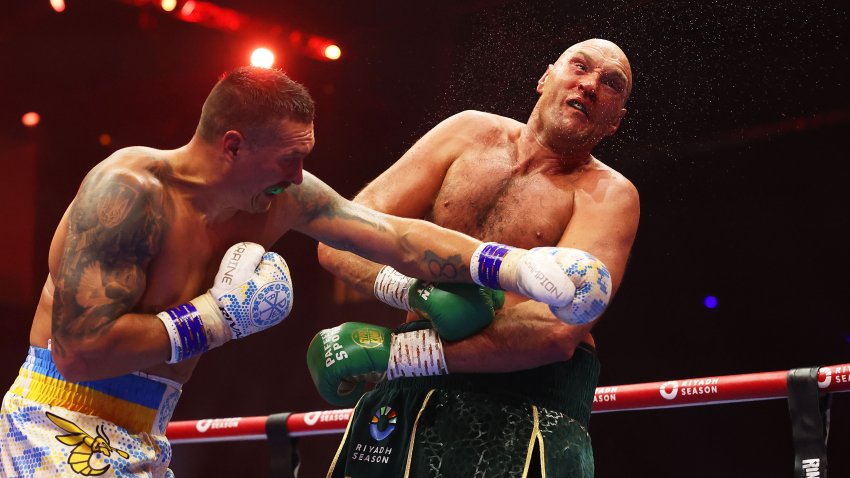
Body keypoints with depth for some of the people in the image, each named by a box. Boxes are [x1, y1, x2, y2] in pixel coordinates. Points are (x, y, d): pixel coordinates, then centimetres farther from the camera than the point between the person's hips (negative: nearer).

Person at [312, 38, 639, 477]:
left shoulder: (608, 194, -4)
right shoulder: (470, 133, 7)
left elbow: (557, 329, -20)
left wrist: (394, 350, -22)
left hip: (526, 410, -3)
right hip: (404, 401, 3)